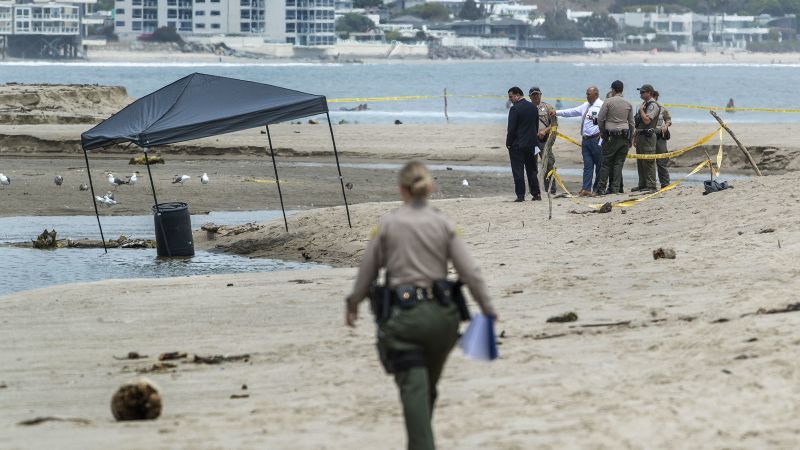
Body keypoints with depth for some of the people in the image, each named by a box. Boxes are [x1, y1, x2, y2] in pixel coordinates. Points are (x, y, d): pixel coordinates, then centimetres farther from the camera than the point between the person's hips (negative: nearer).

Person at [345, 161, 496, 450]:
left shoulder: (388, 224, -3)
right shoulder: (443, 224, 1)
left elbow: (368, 270, 4)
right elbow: (470, 272, -1)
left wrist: (353, 304, 20)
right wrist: (487, 308, 9)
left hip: (403, 317, -3)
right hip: (441, 315, 3)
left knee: (414, 389, -8)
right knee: (429, 387, 20)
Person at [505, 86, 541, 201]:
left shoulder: (515, 109, -15)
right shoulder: (533, 108, 8)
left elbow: (511, 128, -15)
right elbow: (536, 126, 13)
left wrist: (508, 143, -5)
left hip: (517, 144, -7)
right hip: (531, 143, 7)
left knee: (518, 171, -2)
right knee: (532, 170, 14)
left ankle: (520, 195, -3)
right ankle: (536, 193, 14)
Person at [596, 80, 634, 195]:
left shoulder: (608, 102, -5)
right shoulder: (628, 104, 8)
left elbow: (600, 119, -6)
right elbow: (631, 123, 13)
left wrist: (602, 132, 10)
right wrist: (630, 139, 20)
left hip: (611, 136, -4)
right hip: (625, 136, 4)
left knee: (606, 163, 1)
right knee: (619, 163, 5)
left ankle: (601, 188, 0)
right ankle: (615, 188, 1)